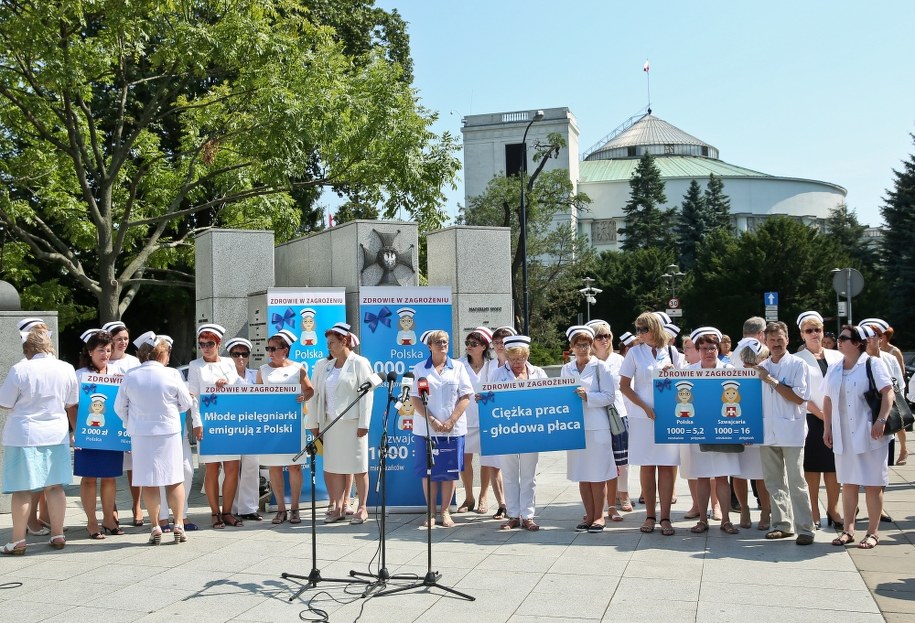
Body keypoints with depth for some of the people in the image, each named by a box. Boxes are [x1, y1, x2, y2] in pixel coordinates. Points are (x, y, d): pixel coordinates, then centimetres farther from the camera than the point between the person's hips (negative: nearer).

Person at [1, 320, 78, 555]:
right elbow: (70, 403, 6)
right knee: (55, 486, 12)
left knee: (22, 489, 4)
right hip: (56, 434, 4)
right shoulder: (66, 369, -5)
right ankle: (58, 535, 18)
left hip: (24, 436, -3)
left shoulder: (19, 370, -16)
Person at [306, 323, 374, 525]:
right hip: (330, 423, 5)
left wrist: (364, 424, -13)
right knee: (335, 467, 6)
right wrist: (313, 423, 9)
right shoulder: (323, 366, 14)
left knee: (358, 467, 1)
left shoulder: (360, 363, -2)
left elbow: (367, 394, -7)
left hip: (352, 423, -5)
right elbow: (315, 394, 14)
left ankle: (362, 508, 9)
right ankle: (339, 508, 14)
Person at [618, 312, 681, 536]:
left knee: (667, 465, 0)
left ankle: (665, 517, 5)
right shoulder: (635, 352, 2)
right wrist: (646, 407, -9)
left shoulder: (672, 352, 6)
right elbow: (624, 386, 1)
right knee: (646, 465, 4)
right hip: (642, 417, -1)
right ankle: (650, 516, 14)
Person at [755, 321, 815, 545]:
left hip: (791, 431, -5)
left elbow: (799, 398, -11)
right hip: (767, 431, 5)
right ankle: (782, 524, 19)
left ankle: (805, 529, 1)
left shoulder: (798, 365, -3)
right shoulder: (761, 367, 12)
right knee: (773, 482, 10)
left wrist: (772, 380, -12)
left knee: (796, 482, -4)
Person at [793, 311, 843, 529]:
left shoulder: (836, 357, 11)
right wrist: (820, 413, -10)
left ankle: (833, 509, 15)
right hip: (811, 419, -3)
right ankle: (813, 512, 8)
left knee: (834, 466, 5)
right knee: (812, 466, 0)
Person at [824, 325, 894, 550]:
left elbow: (888, 392, -11)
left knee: (873, 484, 1)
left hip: (868, 435, -5)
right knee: (848, 483, 10)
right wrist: (827, 428, 11)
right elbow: (828, 399, 15)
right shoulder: (834, 369, 12)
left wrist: (881, 420, -20)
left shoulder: (872, 364, -5)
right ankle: (848, 530, 17)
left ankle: (872, 532, 9)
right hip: (843, 436, 5)